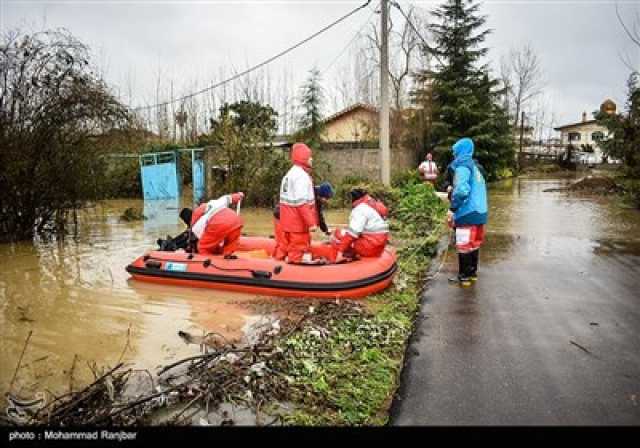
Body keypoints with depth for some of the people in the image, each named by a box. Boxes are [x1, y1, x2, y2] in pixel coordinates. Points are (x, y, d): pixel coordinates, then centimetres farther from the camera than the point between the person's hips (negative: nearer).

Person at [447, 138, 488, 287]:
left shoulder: (462, 167, -14)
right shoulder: (475, 167, 16)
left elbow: (461, 190, -27)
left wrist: (452, 209, -18)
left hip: (467, 213, -9)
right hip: (479, 212, 9)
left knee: (464, 246, 1)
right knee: (474, 245, 18)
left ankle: (464, 276, 9)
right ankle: (473, 272, 28)